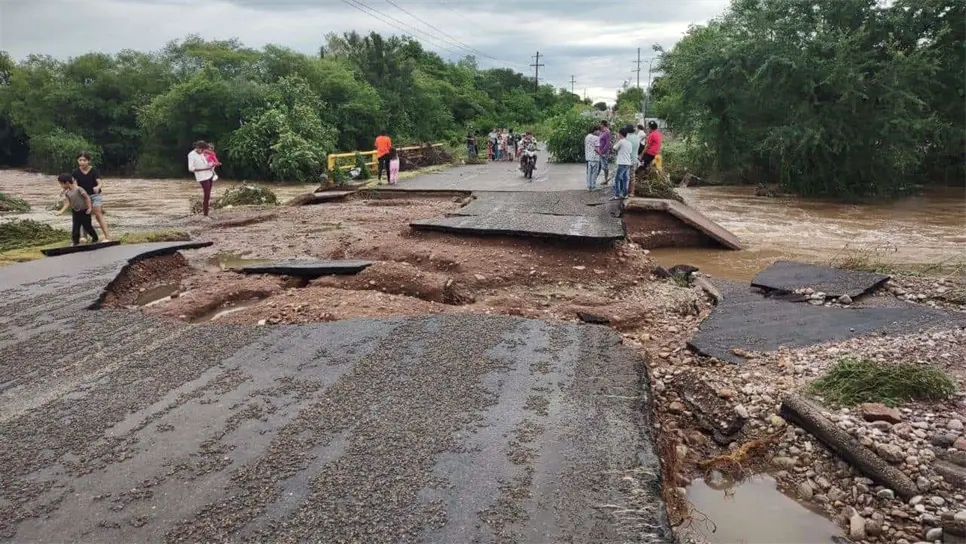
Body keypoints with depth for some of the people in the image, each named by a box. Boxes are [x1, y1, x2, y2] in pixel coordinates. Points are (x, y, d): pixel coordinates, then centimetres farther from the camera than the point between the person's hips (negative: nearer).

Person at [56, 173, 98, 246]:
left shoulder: (78, 189, -20)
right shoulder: (66, 192, 0)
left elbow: (87, 198, -16)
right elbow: (67, 203, -4)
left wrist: (89, 208, -18)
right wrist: (62, 211, -17)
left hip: (84, 211, -6)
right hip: (75, 212, 6)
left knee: (87, 227, 5)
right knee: (75, 228, 1)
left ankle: (95, 238, 27)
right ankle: (76, 242, 10)